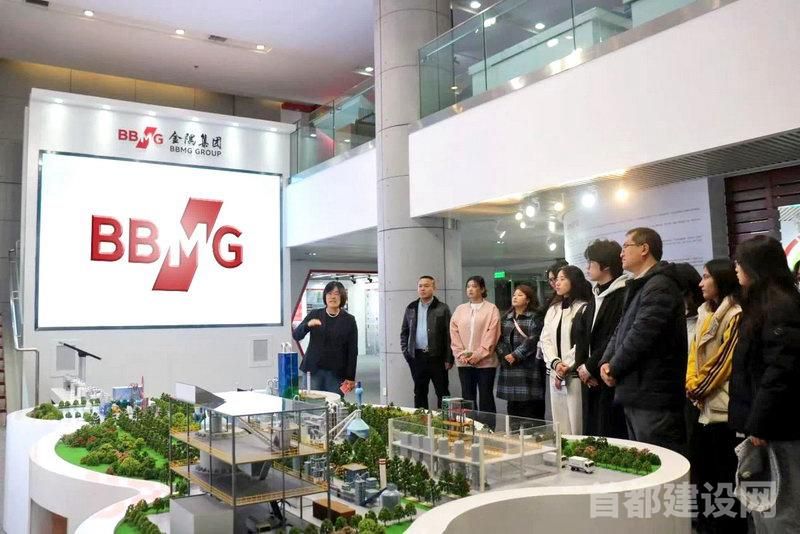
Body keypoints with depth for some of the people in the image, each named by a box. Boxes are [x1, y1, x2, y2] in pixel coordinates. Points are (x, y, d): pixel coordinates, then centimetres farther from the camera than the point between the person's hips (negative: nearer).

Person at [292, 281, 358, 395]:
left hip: (337, 372, -1)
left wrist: (350, 377, -4)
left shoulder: (349, 320, 0)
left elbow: (353, 351, 0)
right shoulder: (314, 315, 5)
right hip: (314, 370, 2)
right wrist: (308, 325, -21)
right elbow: (296, 336, 0)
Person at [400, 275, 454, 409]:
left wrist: (448, 359, -9)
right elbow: (404, 332, 14)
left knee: (442, 392, 3)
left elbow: (448, 334, -5)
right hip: (417, 357, 4)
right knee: (419, 393, 12)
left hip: (436, 357, -3)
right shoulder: (411, 308, 10)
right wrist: (406, 352, 3)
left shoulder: (442, 308, -2)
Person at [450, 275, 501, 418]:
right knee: (467, 398, 7)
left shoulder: (491, 309, 0)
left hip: (485, 361, -4)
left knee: (485, 398, 0)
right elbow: (454, 333, 8)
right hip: (464, 362, 4)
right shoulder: (460, 309, 12)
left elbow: (492, 334, -7)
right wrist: (461, 354, -5)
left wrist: (478, 355, -14)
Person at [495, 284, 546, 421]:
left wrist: (516, 355, -14)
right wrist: (504, 355, -6)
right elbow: (499, 339, 10)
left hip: (529, 367, -5)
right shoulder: (506, 318, 17)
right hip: (509, 367, 5)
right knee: (512, 407, 8)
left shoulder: (535, 317, -1)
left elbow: (532, 340, -11)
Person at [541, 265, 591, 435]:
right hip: (555, 374, 6)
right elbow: (545, 339, 8)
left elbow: (583, 344, -12)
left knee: (576, 427, -4)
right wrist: (555, 363, -8)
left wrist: (566, 367, -10)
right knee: (559, 429, 9)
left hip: (575, 374, -6)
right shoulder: (553, 309, 15)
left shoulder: (584, 309, -6)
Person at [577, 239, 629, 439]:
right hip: (591, 379, 8)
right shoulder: (596, 296, 17)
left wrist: (590, 366, -11)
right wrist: (582, 366, 1)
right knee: (591, 434, 11)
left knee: (611, 437, -4)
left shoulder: (623, 296, -11)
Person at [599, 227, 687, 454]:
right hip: (636, 394, 10)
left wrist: (614, 369, -10)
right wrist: (607, 362, 3)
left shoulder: (659, 286, -14)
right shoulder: (638, 287, 20)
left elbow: (641, 335, -22)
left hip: (653, 396, -10)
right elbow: (621, 330, 20)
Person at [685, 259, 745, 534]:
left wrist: (698, 388, -8)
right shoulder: (705, 313, 14)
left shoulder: (736, 316, -12)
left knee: (726, 478, 2)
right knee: (702, 473, 15)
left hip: (724, 409, -8)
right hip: (703, 408, 8)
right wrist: (691, 386, 0)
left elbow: (724, 360, -16)